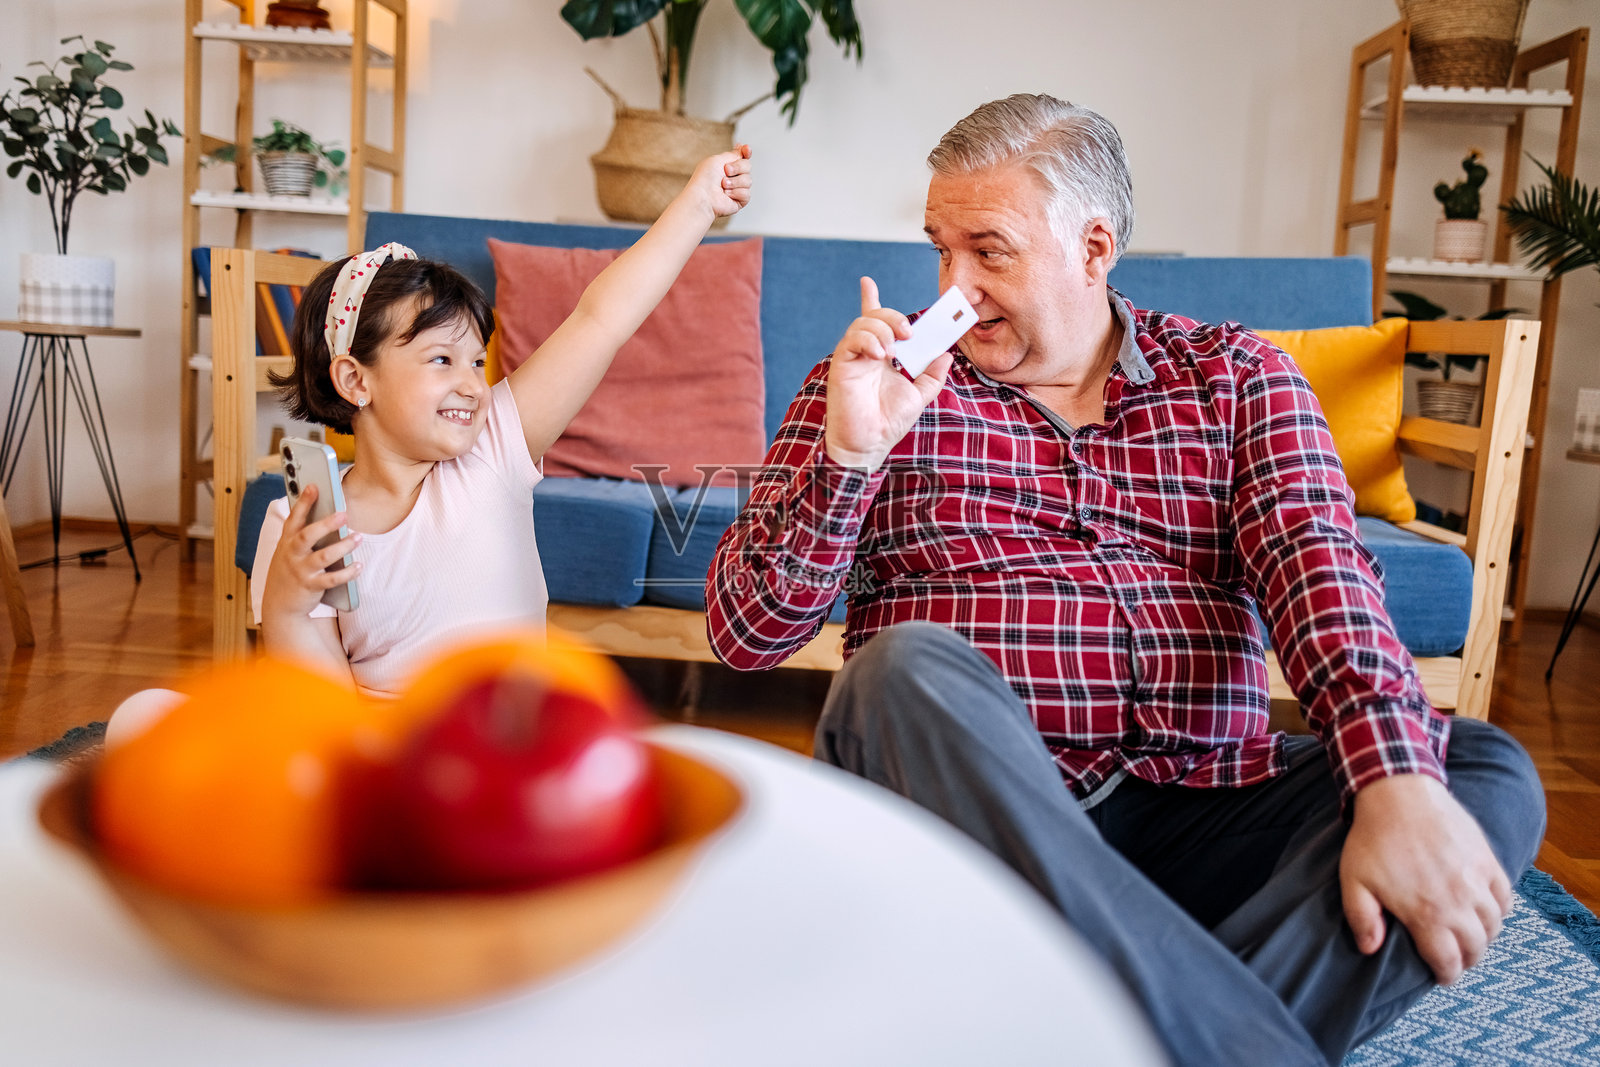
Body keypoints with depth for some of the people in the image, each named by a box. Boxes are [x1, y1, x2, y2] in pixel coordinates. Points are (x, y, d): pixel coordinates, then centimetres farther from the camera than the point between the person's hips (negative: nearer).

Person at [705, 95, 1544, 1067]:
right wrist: (848, 451, -13)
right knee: (908, 665, -31)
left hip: (1203, 813, 2)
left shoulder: (1236, 376, 12)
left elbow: (1315, 563, -5)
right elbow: (745, 633, 2)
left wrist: (1400, 784, -22)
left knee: (1489, 772, -16)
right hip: (967, 809, -1)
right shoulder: (879, 379, 8)